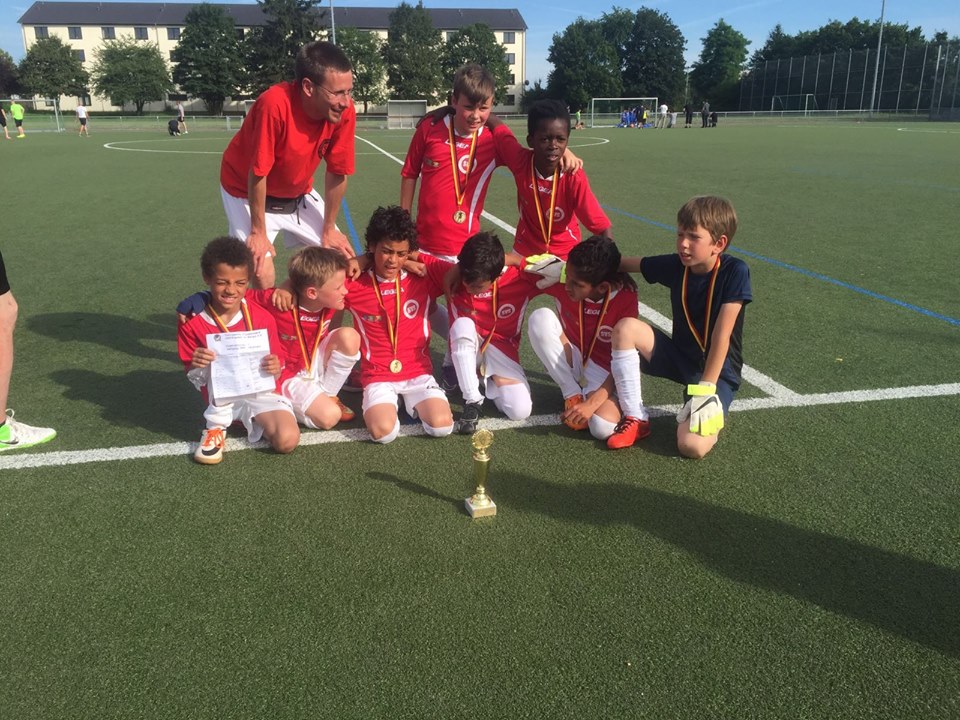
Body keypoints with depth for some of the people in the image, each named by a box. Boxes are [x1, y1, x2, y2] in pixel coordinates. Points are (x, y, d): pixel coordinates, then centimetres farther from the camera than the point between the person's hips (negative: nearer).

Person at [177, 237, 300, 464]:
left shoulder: (262, 318, -10)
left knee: (287, 440, -24)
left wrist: (275, 369, -27)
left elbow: (275, 368, -2)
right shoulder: (193, 323, -8)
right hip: (222, 399, 0)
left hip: (262, 392, 1)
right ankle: (216, 427, -12)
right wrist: (197, 367, -26)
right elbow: (197, 381, -2)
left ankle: (258, 421, 10)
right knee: (218, 365, -31)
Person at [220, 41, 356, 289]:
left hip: (299, 194, 5)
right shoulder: (275, 104, -37)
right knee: (263, 275, -17)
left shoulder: (345, 112, -23)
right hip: (248, 191, -4)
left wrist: (329, 229, -4)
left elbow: (337, 173, -12)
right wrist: (258, 232, -20)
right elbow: (258, 173, -28)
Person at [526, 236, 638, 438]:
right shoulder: (561, 278, -18)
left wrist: (591, 403, -27)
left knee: (603, 428, -32)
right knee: (541, 317, -27)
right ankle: (573, 395, -11)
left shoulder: (625, 298, -22)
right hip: (570, 360, 3)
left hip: (604, 371, -3)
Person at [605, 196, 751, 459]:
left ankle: (713, 409, 8)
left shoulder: (735, 271, -18)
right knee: (625, 328, -22)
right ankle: (636, 419, -10)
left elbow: (722, 334, -22)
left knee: (692, 446, -29)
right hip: (680, 357, 5)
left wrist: (706, 388, -25)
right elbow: (621, 264, 4)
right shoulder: (675, 265, -6)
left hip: (717, 370, -5)